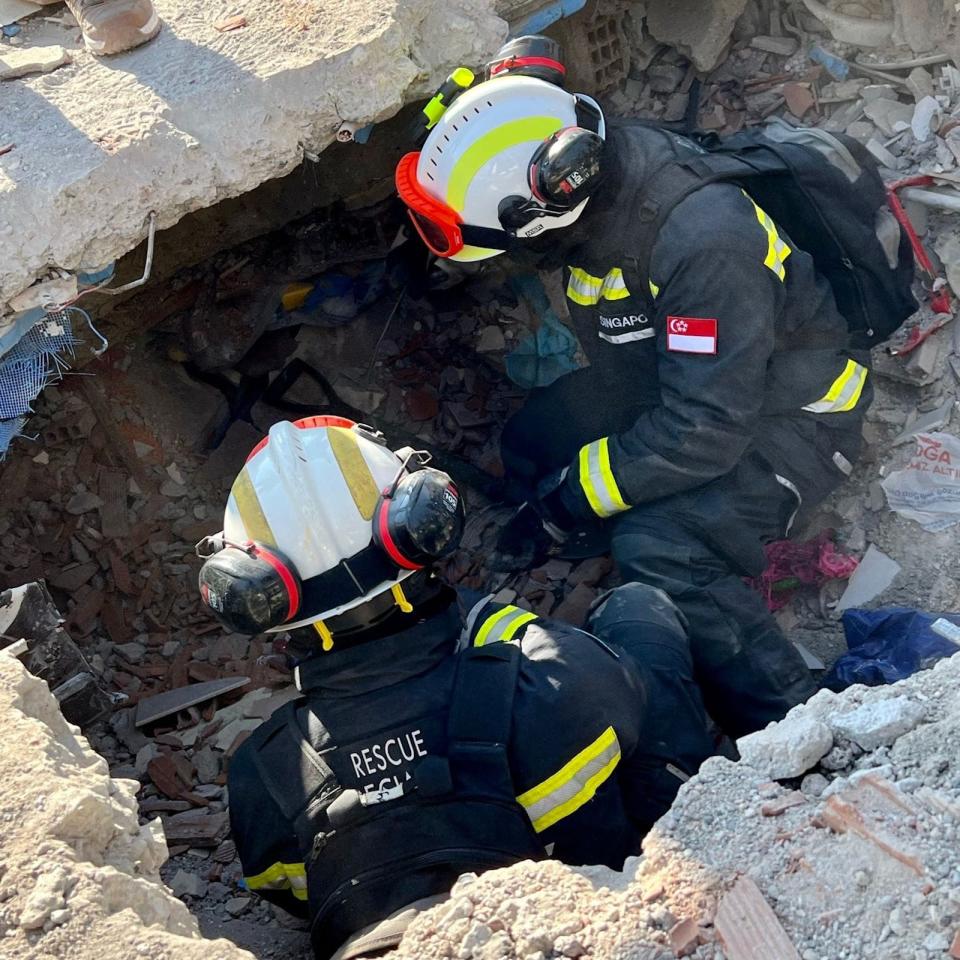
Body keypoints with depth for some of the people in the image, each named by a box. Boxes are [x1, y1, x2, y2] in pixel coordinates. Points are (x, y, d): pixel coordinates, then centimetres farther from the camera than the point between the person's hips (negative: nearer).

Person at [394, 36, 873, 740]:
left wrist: (578, 492, -23)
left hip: (789, 414, -8)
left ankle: (791, 724, -17)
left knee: (658, 545, -28)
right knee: (533, 442, 6)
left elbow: (706, 430, -34)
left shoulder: (705, 246, -38)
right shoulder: (593, 183, -14)